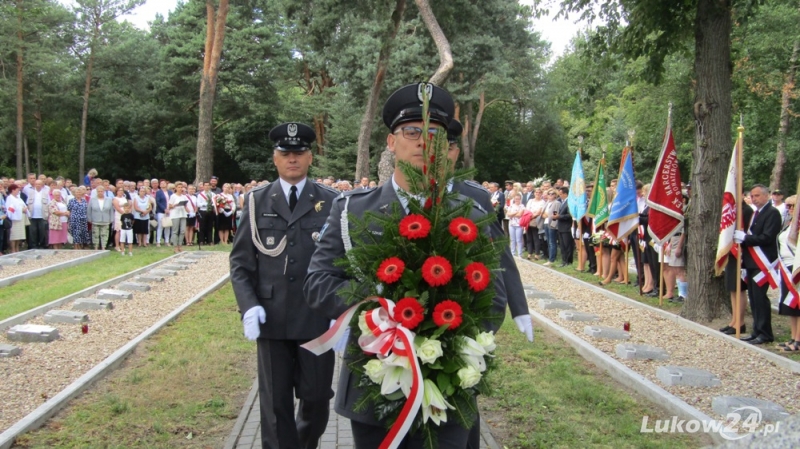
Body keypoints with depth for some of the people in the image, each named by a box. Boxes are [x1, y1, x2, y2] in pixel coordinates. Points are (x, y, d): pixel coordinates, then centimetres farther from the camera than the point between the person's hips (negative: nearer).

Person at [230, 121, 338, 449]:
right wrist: (248, 305, -8)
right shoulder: (257, 201, 7)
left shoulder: (331, 202, 3)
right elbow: (240, 261, 6)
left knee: (317, 397, 11)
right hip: (272, 320, 1)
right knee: (275, 404, 5)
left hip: (318, 318, 0)